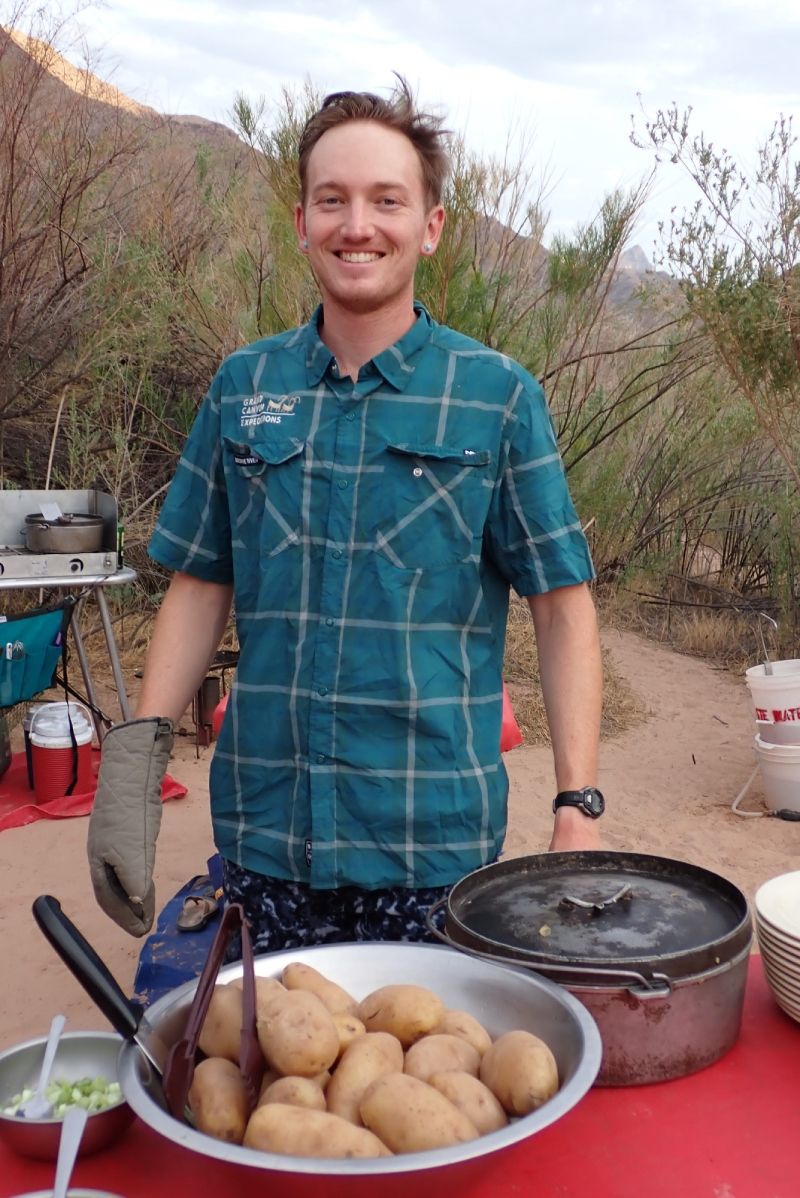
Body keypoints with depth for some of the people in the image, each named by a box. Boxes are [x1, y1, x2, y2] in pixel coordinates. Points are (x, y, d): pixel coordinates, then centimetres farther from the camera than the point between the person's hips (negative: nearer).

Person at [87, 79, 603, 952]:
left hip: (436, 841, -2)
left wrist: (578, 807, -10)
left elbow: (562, 608, -2)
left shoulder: (497, 396, -3)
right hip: (262, 835, 2)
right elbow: (201, 585, 8)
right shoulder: (242, 387, 4)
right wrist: (135, 753, -2)